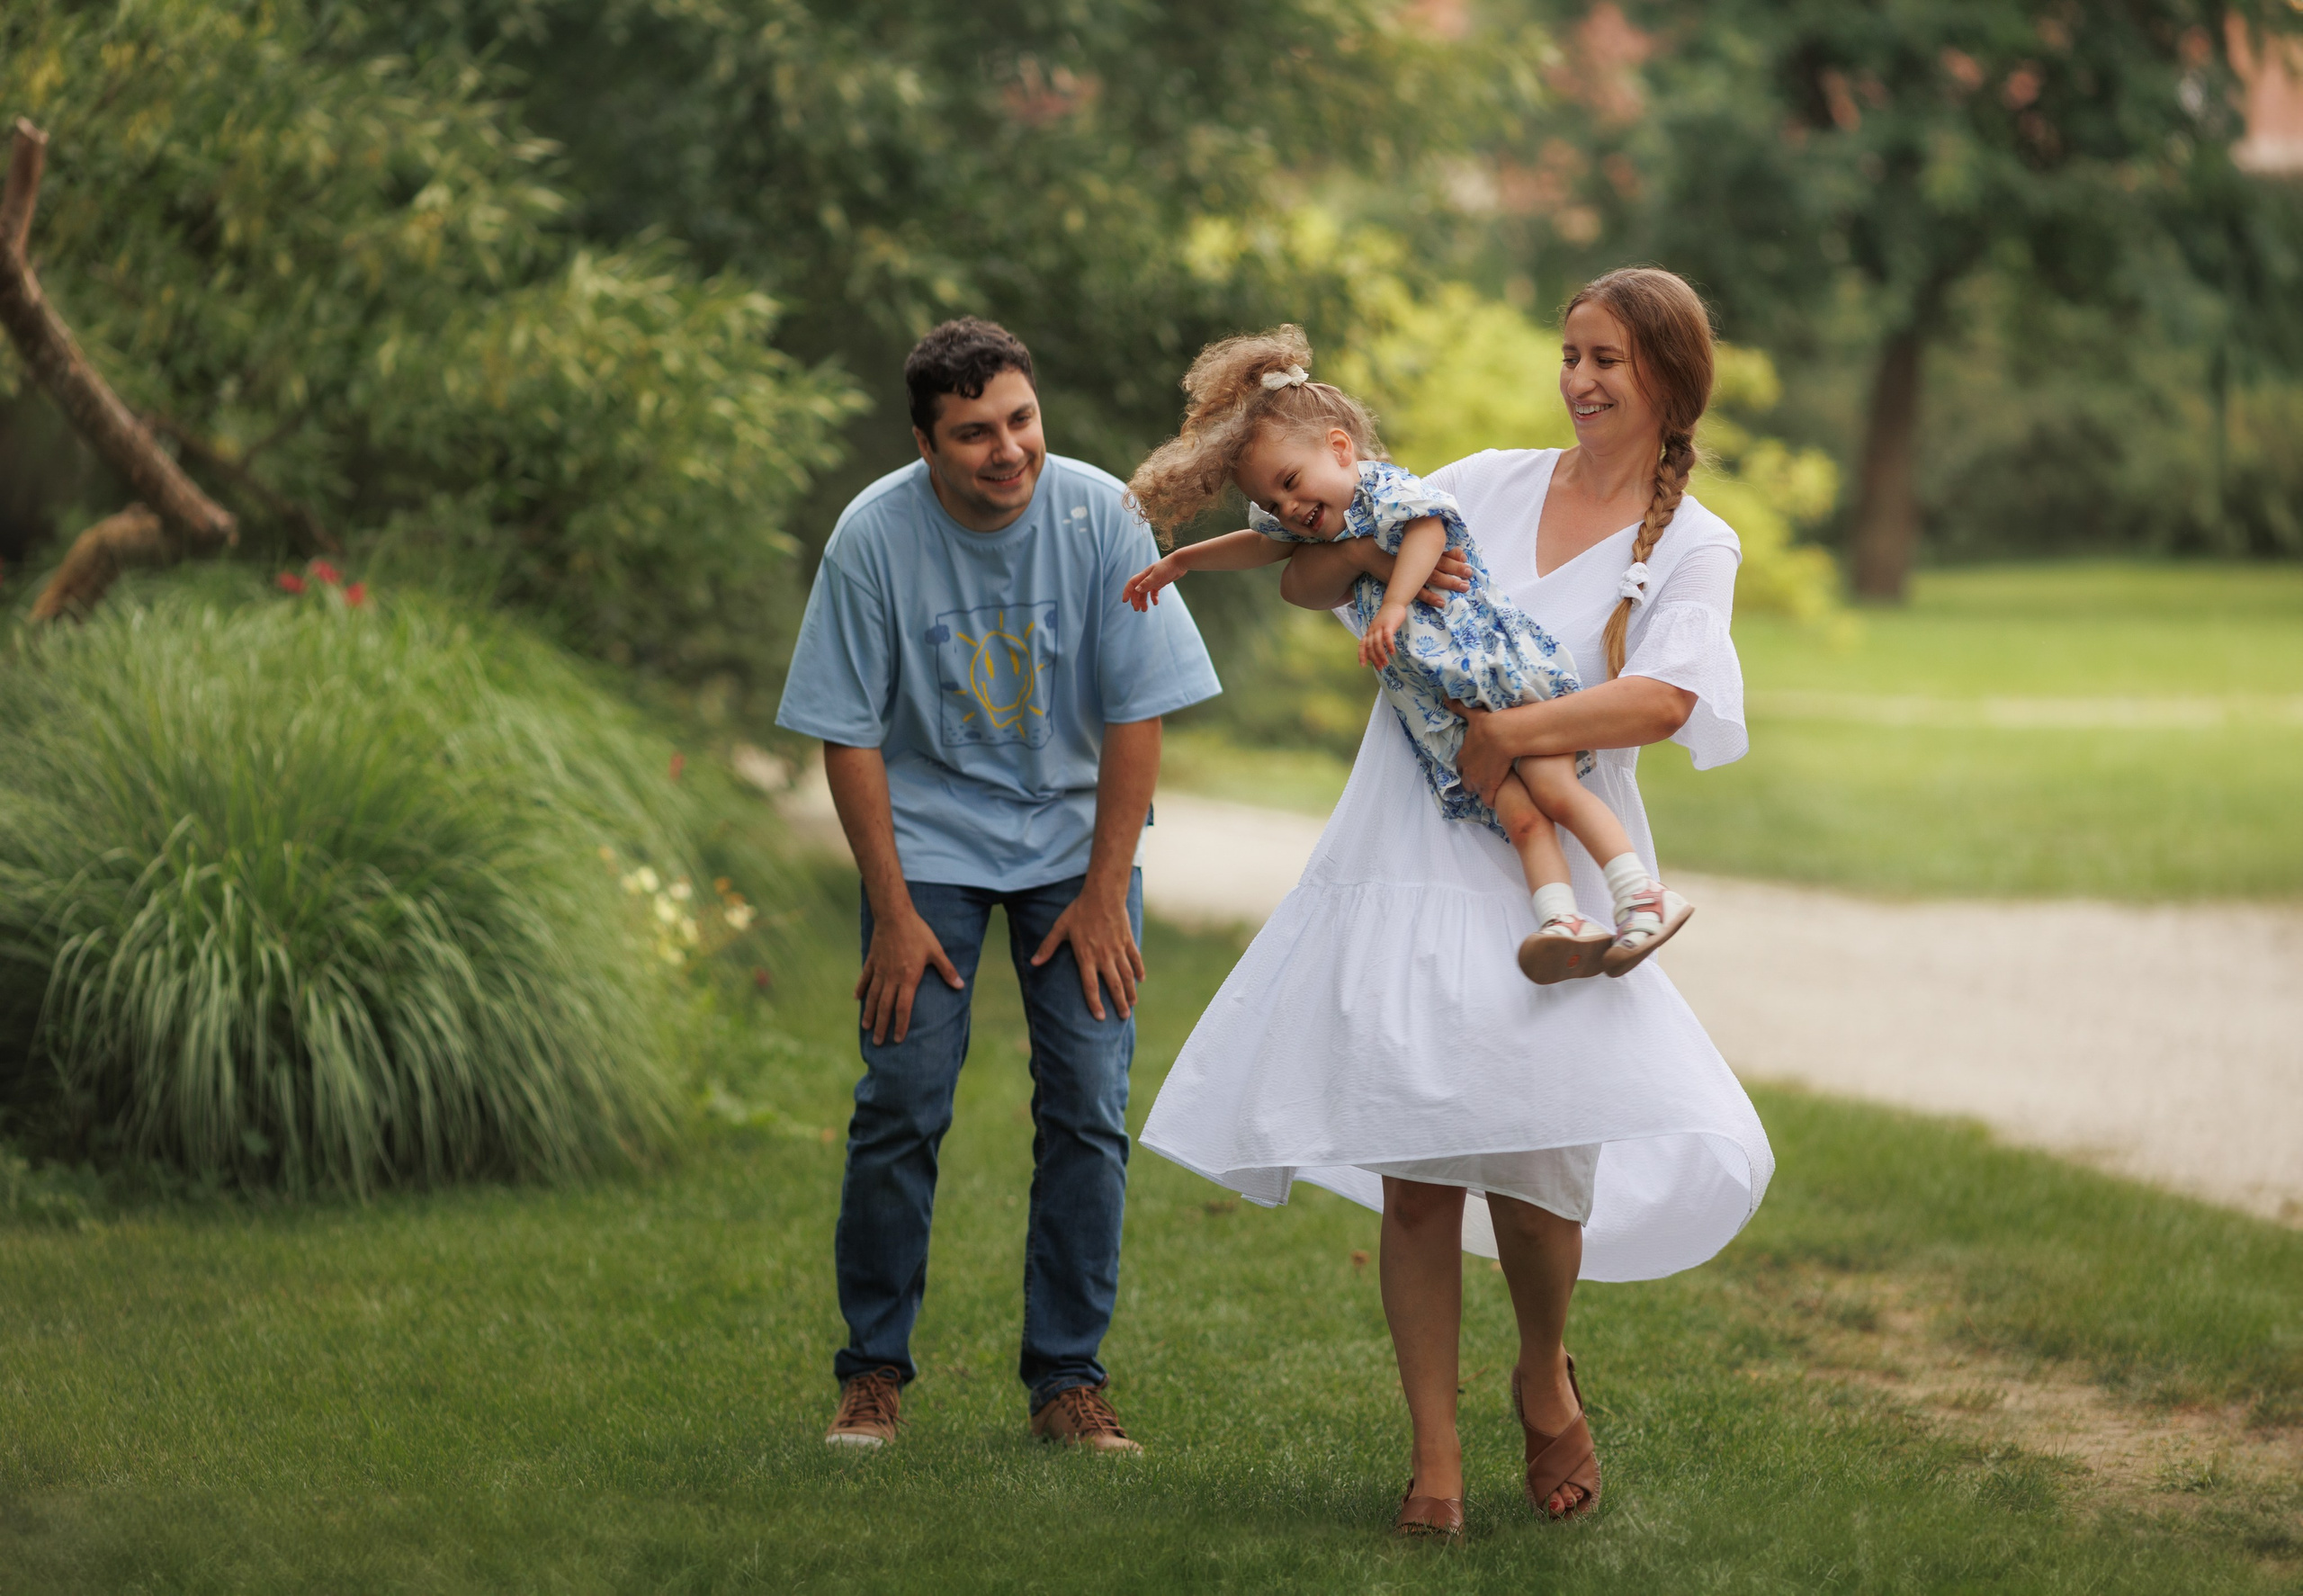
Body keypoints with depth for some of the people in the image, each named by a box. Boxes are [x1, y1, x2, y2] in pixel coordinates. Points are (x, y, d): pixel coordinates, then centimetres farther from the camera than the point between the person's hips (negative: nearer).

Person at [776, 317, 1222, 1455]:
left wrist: (1105, 894, -10)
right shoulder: (874, 536, -17)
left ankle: (1068, 1380, 4)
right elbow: (849, 734, -10)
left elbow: (1137, 713, -9)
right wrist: (893, 912, -11)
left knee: (1088, 1104, -6)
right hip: (928, 834, -1)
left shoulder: (1097, 517, -16)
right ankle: (873, 1371, 7)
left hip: (1075, 835, 1)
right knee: (902, 1102, -7)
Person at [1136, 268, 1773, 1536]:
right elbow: (1304, 580, 13)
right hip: (1404, 861, 2)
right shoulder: (1491, 484, 13)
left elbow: (1666, 698, -14)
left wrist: (1516, 732, -23)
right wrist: (1375, 555, -8)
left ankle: (1544, 1378, 20)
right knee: (1415, 1171, 0)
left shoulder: (1693, 548, 5)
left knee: (1530, 1161, -12)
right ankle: (1434, 1455, 11)